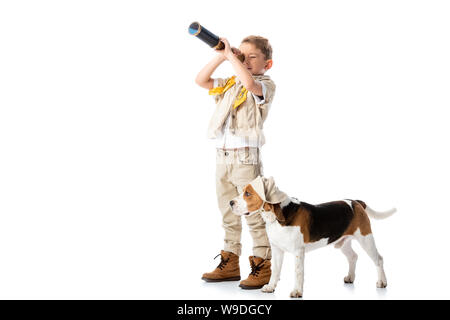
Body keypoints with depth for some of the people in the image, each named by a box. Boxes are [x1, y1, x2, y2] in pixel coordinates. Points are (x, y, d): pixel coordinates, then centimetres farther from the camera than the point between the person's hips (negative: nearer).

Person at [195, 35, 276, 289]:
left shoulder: (266, 85, -4)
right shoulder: (229, 84, 17)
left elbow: (249, 82, -26)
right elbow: (201, 81, 13)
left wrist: (231, 56, -16)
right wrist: (221, 57, 4)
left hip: (246, 157, -7)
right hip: (223, 155, 7)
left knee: (254, 213, -4)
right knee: (228, 213, 13)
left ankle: (263, 267, 4)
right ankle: (230, 265, 23)